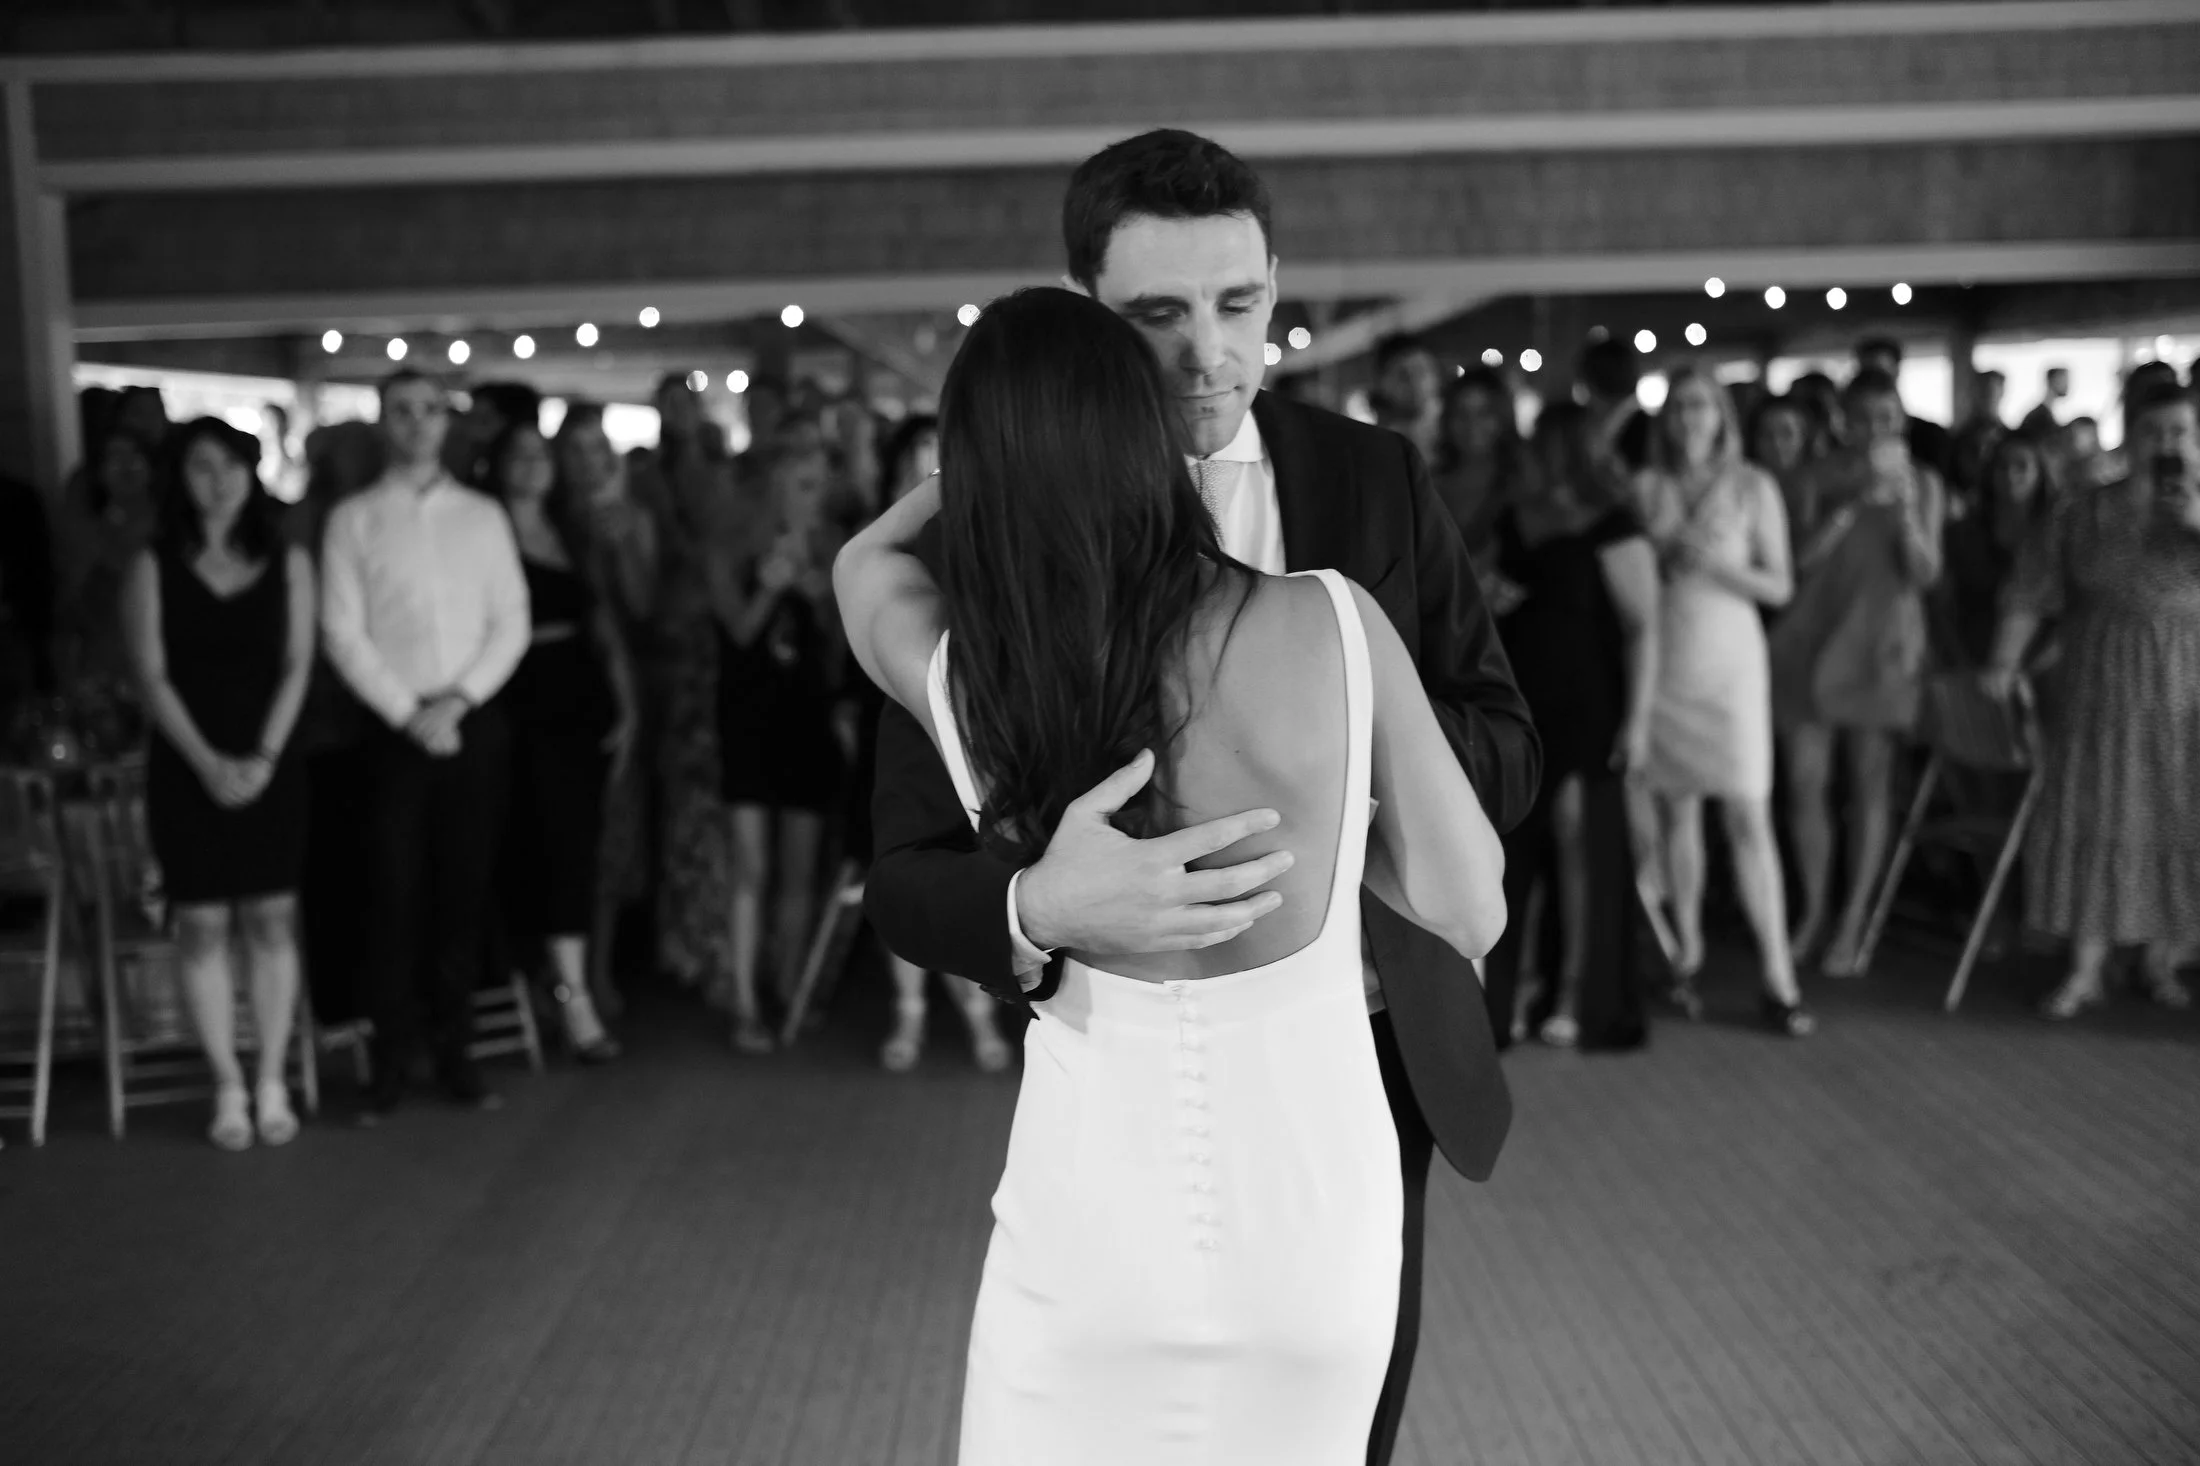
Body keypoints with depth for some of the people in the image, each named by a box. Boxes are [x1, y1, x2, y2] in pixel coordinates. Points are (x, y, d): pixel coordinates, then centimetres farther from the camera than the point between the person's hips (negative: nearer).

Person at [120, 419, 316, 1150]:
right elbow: (152, 677, -4)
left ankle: (272, 1085, 9)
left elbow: (297, 667, 0)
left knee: (272, 922, 1)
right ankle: (228, 1089, 8)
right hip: (188, 770, -1)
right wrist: (208, 762, -15)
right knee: (202, 926, 1)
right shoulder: (153, 567, 2)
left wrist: (264, 755, -13)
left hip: (270, 766, 1)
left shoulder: (288, 563, 5)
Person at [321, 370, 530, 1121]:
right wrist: (408, 713, -9)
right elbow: (342, 633, -1)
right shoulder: (353, 519, 4)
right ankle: (391, 1059, 6)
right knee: (395, 895, -3)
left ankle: (455, 1051, 14)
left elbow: (511, 622, 5)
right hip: (395, 726, -2)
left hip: (474, 724, 2)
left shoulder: (483, 515, 10)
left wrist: (459, 700, -8)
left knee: (465, 891, 5)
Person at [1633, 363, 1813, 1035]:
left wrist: (1718, 563, -13)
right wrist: (1664, 556, -9)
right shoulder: (1646, 488, 6)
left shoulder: (1752, 487, 2)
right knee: (1676, 809, 5)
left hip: (1729, 662, -2)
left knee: (1748, 815, -7)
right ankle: (1687, 953, 17)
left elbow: (1779, 586, 0)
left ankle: (1778, 979, -7)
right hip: (1662, 660, 2)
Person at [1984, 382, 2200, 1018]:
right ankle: (2086, 969, 7)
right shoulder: (2080, 516, 4)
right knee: (2093, 818, 0)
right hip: (2102, 691, 0)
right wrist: (2004, 664, -12)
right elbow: (2029, 597, 0)